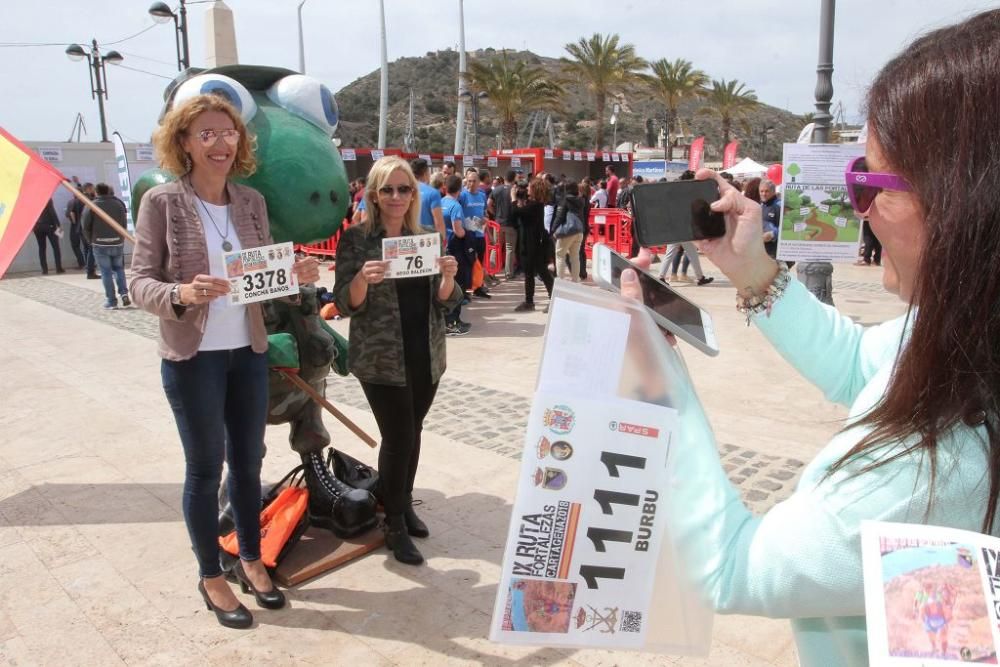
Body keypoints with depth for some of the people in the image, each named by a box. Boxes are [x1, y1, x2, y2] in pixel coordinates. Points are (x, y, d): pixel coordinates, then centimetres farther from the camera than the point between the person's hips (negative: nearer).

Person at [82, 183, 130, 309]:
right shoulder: (118, 204, 2)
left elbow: (86, 226, -5)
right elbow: (124, 223, 2)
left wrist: (90, 240, 10)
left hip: (100, 244, -2)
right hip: (118, 243, 3)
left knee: (106, 272, 2)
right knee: (119, 269, 17)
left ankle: (111, 301, 2)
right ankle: (124, 293, -1)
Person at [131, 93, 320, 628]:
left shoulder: (252, 202, 3)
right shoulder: (161, 202, -10)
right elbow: (139, 282, -11)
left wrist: (295, 276, -14)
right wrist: (182, 293, -31)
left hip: (249, 352, 5)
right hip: (192, 357, -4)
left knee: (249, 460, 15)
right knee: (205, 467, 7)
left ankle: (251, 560, 34)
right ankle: (211, 577, 26)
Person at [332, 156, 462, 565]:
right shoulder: (356, 239, -5)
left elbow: (445, 302, 6)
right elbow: (345, 305, -9)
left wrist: (449, 277, -15)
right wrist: (363, 278, -28)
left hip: (426, 358, 4)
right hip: (382, 360, -4)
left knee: (412, 434, 14)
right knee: (398, 438, -3)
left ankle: (405, 504, 35)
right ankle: (394, 526, 15)